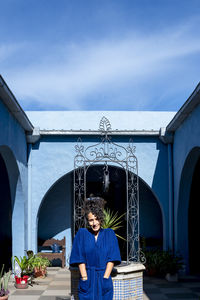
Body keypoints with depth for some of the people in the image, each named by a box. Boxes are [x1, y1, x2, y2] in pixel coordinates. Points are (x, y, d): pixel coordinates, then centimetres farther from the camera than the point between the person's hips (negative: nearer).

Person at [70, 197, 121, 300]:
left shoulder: (109, 234, 3)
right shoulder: (82, 233, 1)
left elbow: (112, 259, -2)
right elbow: (80, 259, -3)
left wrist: (105, 279, -10)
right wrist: (85, 279, -10)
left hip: (104, 283, 1)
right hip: (87, 283, -1)